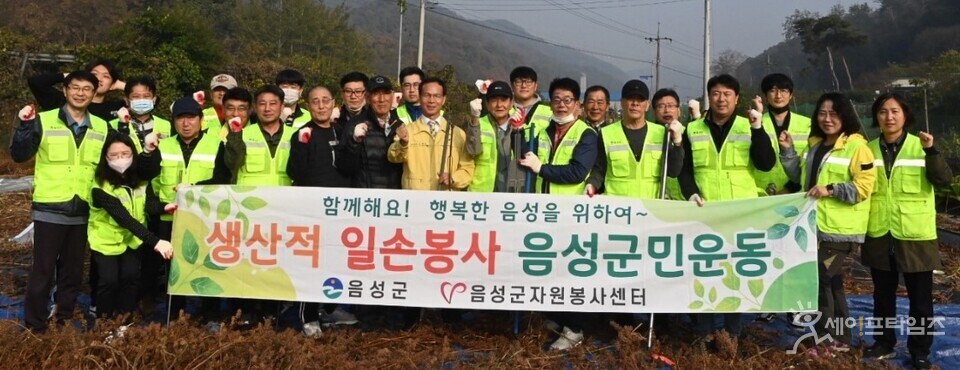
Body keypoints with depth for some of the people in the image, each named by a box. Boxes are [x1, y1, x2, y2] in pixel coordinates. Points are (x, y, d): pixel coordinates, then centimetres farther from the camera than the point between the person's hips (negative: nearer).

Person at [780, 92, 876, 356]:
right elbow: (801, 178, 18)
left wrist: (830, 190, -24)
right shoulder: (815, 145, 14)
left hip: (840, 229, -8)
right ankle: (839, 338, 26)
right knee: (831, 281, 15)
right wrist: (788, 151, 7)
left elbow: (864, 186, -16)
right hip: (816, 226, 8)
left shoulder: (856, 146, -10)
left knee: (818, 279, -8)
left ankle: (827, 340, 4)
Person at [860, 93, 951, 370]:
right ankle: (884, 343, 29)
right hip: (879, 235, 3)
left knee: (920, 297, 6)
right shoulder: (869, 149, 4)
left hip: (915, 235, -2)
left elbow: (944, 181, -15)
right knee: (883, 295, 15)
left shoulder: (920, 146, -3)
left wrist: (931, 151, -29)